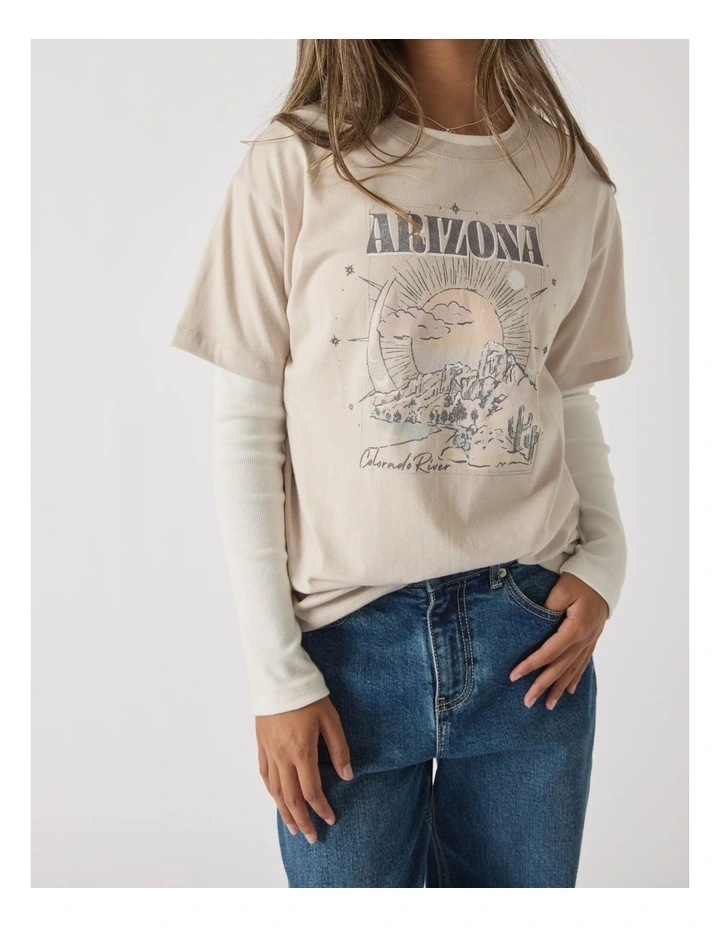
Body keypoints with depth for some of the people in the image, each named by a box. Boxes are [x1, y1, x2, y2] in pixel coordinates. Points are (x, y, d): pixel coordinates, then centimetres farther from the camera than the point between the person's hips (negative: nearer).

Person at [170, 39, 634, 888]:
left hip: (531, 630, 3)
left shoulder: (573, 178, 6)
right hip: (353, 635, -2)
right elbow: (245, 432, -4)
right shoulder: (295, 163, -4)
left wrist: (604, 557, -2)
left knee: (522, 892, 16)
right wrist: (276, 675, -6)